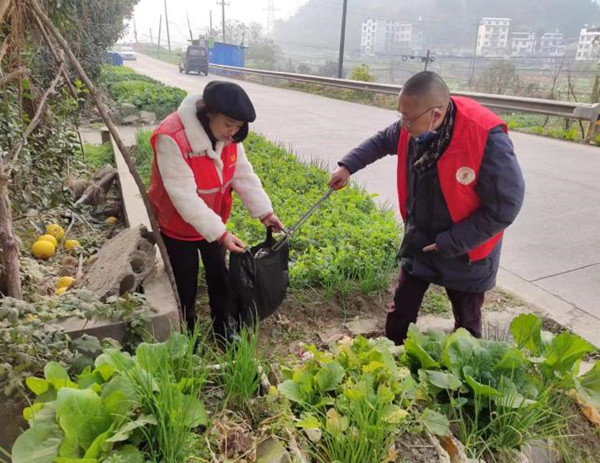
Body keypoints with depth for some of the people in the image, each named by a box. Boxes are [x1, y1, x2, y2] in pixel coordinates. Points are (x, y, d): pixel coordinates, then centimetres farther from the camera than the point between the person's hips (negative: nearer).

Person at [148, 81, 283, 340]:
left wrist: (264, 211, -15)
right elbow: (185, 197, -34)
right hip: (178, 226, -5)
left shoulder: (229, 134, -12)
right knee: (186, 284, 9)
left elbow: (244, 174, -6)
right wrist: (221, 234, -35)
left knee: (219, 277, 16)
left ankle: (223, 330, 38)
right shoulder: (172, 138, -32)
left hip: (214, 222, 6)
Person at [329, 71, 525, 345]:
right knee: (399, 315, 19)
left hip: (465, 252, -5)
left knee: (466, 325, 17)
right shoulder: (413, 126, -14)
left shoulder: (488, 140, -33)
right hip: (418, 240, 5)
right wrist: (348, 166, 0)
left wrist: (451, 243, -24)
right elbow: (382, 141, 9)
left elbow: (504, 207, -26)